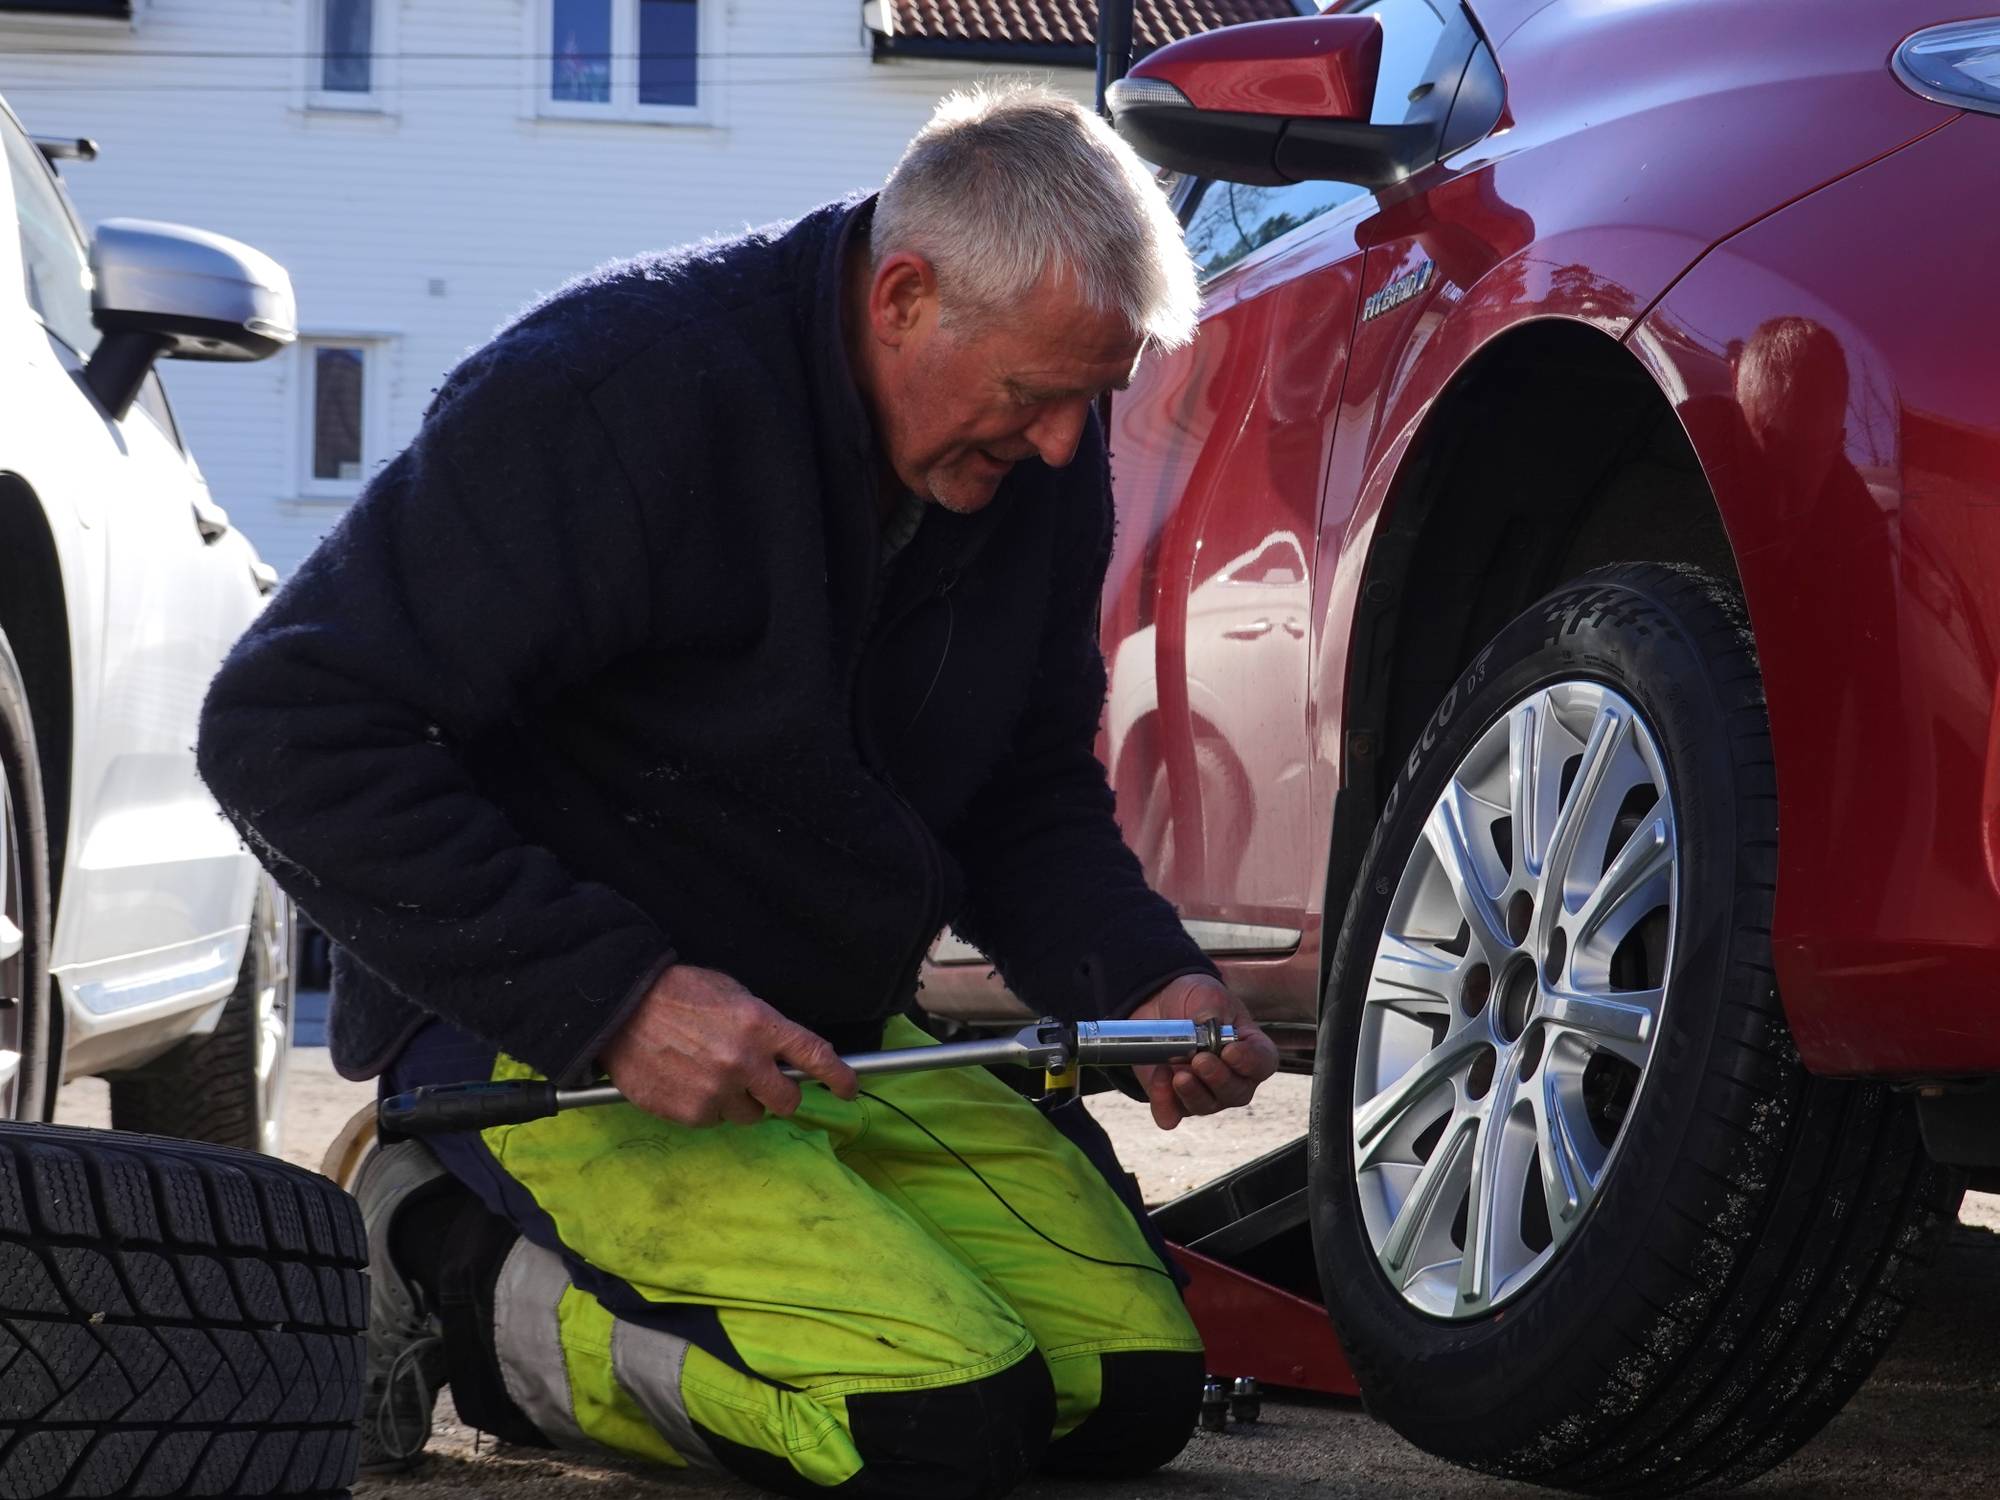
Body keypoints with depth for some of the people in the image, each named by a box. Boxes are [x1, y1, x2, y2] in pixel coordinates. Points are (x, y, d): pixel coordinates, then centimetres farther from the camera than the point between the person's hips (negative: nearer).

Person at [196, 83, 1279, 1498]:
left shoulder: (1042, 462, 1)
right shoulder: (618, 394, -22)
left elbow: (1028, 795, 14)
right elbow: (292, 729, -23)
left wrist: (1146, 982, -8)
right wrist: (607, 999, -28)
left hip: (839, 1036, 8)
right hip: (545, 1044, -8)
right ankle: (457, 1272, -3)